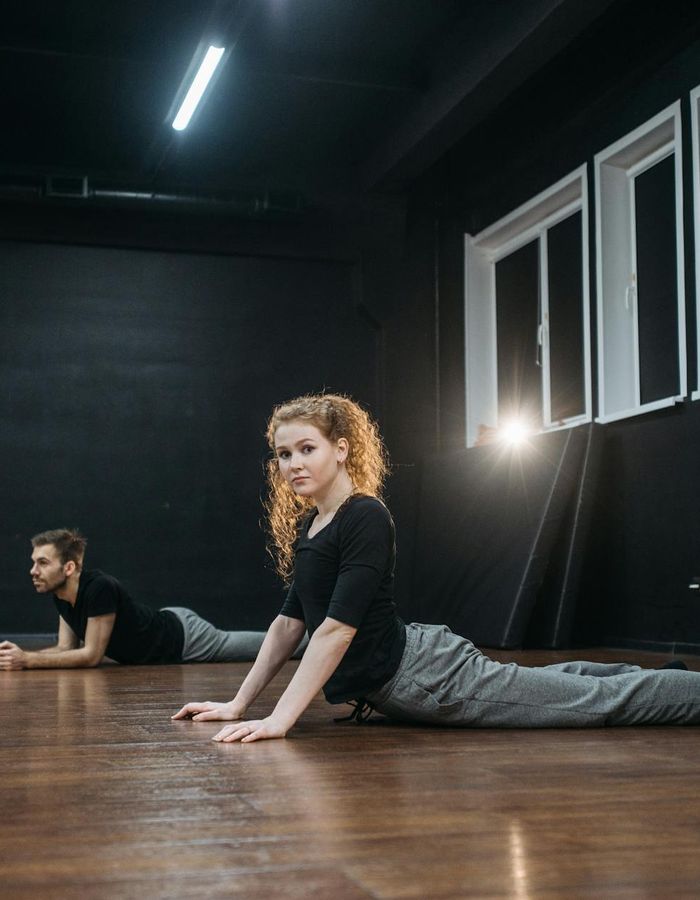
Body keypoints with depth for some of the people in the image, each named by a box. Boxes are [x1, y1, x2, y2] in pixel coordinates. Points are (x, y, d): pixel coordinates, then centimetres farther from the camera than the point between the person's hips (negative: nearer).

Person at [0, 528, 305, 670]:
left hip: (182, 636, -7)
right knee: (247, 646, 28)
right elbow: (67, 647, -5)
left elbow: (91, 655, -34)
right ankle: (302, 636, 48)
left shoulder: (99, 588, -38)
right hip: (164, 628, 7)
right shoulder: (61, 595, -11)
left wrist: (28, 661, -37)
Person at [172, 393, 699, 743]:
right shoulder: (306, 526, 6)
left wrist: (280, 719, -29)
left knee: (598, 698, 0)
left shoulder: (366, 519, -20)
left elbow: (337, 627, -27)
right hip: (395, 684, 9)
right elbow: (289, 623, 11)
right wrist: (239, 705, 8)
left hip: (423, 671, -9)